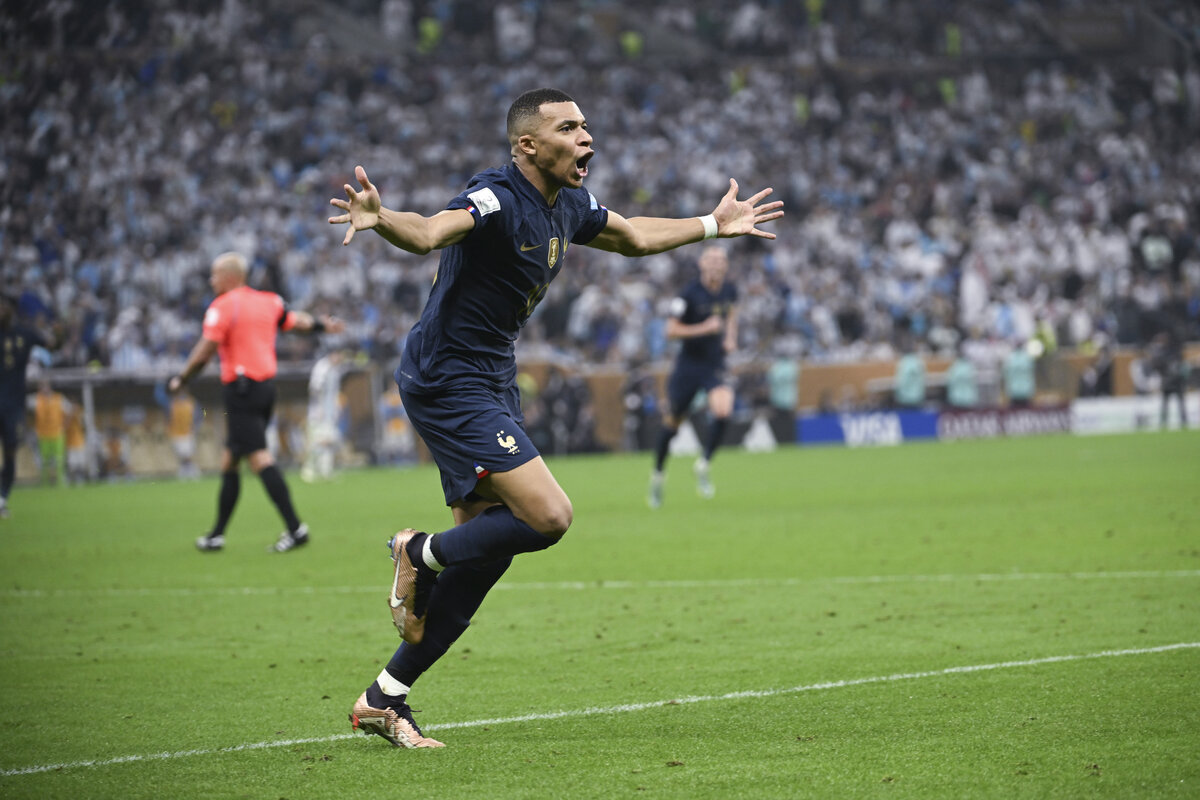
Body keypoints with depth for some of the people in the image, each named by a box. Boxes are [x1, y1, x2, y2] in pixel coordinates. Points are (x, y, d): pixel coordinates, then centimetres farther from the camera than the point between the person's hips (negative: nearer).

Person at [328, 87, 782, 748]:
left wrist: (714, 225, 35)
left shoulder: (568, 206, 9)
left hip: (492, 386, 9)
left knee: (485, 553, 6)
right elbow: (429, 233, -38)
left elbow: (632, 236, 29)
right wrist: (380, 218, -59)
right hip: (448, 381, -9)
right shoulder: (497, 198, -19)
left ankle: (384, 700, 12)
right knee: (548, 516, -20)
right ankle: (422, 553, 5)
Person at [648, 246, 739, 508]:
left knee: (722, 410, -23)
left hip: (715, 365, 3)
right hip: (688, 365, -3)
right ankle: (658, 472, 30)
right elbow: (671, 330, -15)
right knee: (672, 422, 7)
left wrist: (730, 337, 6)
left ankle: (704, 464, -4)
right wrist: (704, 328, -25)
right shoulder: (689, 294, -15)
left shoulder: (729, 291, 1)